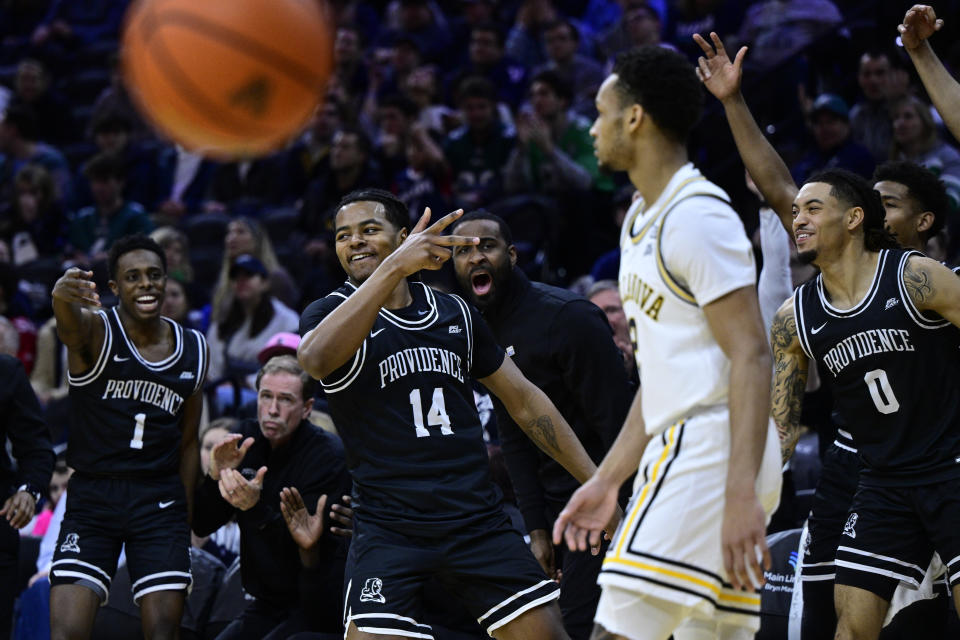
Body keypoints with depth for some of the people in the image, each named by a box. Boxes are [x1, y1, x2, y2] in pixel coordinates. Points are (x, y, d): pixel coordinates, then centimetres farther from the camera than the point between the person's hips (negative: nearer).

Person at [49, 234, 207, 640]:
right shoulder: (96, 331, -6)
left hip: (161, 502, 3)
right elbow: (70, 325, -33)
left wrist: (186, 526, 11)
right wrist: (63, 298, -59)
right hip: (93, 496, -3)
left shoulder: (194, 349, 7)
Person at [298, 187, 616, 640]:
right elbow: (315, 359, -26)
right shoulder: (332, 312, 0)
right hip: (389, 529, -4)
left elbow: (523, 400, 20)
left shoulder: (456, 313, 13)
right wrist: (393, 267, -31)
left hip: (477, 518, 4)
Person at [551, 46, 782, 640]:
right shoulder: (643, 220, 20)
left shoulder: (697, 215, -12)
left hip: (709, 451, -10)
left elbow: (751, 356, -19)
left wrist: (741, 495, -26)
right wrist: (607, 480, 22)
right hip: (682, 451, 10)